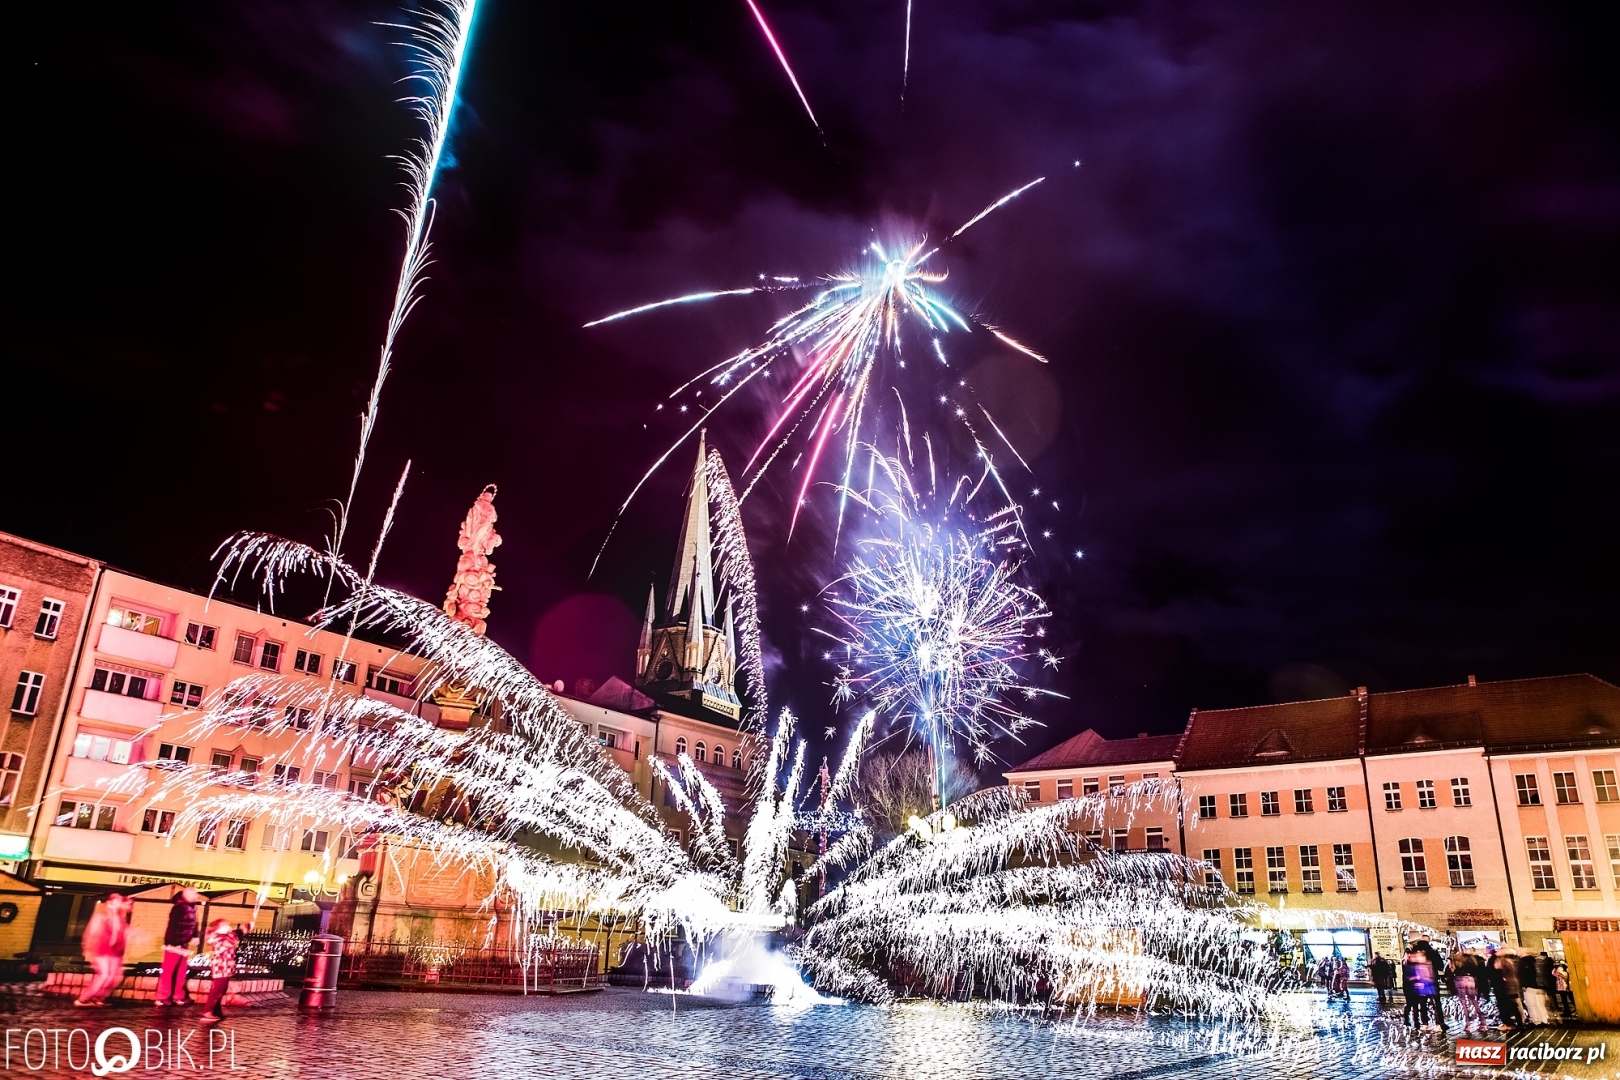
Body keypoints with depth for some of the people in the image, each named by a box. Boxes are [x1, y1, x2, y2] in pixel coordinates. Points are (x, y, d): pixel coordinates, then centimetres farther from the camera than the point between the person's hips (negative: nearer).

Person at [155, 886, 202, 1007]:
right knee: (168, 971, 0)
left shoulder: (192, 907, 8)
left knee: (181, 972, 14)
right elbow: (173, 925, -23)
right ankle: (162, 997, 9)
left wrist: (194, 936, 9)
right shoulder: (180, 907, -20)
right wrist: (174, 943, -24)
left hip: (184, 944, 9)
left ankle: (179, 996, 21)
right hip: (174, 944, -9)